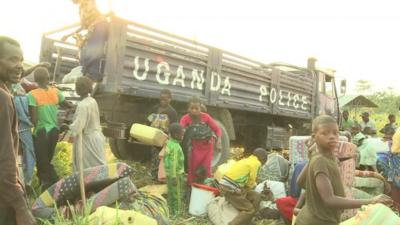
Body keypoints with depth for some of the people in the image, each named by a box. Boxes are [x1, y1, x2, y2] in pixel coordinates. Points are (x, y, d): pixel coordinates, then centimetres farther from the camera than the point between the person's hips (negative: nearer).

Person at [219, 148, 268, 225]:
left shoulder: (245, 160, 18)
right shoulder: (256, 163, -7)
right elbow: (250, 183, -3)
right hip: (230, 189, -9)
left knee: (256, 197, 11)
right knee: (249, 209, -4)